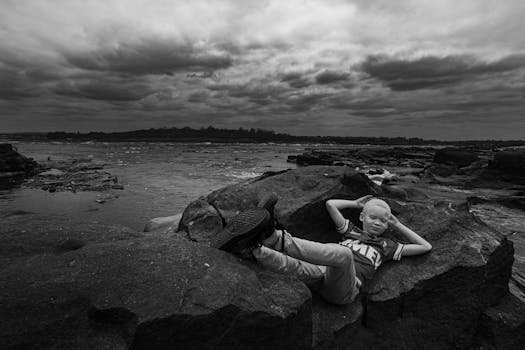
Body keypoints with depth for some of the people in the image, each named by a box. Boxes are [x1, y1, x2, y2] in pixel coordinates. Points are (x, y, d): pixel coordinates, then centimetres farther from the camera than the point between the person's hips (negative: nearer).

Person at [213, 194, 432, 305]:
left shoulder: (385, 246, 25)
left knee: (343, 254, -39)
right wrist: (356, 203, 32)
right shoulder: (351, 230, 27)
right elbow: (330, 204, 23)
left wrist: (398, 226, 28)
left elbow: (425, 246, 28)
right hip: (322, 275, 4)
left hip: (343, 290, -4)